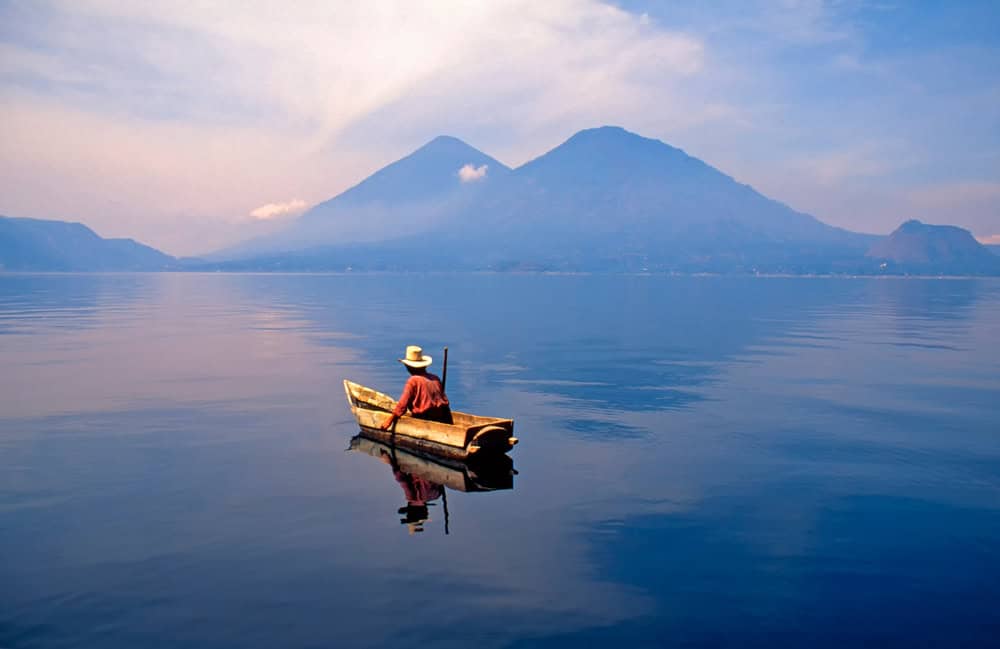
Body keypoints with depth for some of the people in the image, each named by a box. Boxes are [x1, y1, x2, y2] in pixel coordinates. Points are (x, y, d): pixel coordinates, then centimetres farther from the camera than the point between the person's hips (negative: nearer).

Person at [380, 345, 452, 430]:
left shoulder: (413, 381, -5)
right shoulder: (435, 378, 11)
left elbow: (403, 403, -8)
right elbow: (445, 402, 16)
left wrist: (390, 420, -4)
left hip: (423, 418, -6)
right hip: (441, 419, 6)